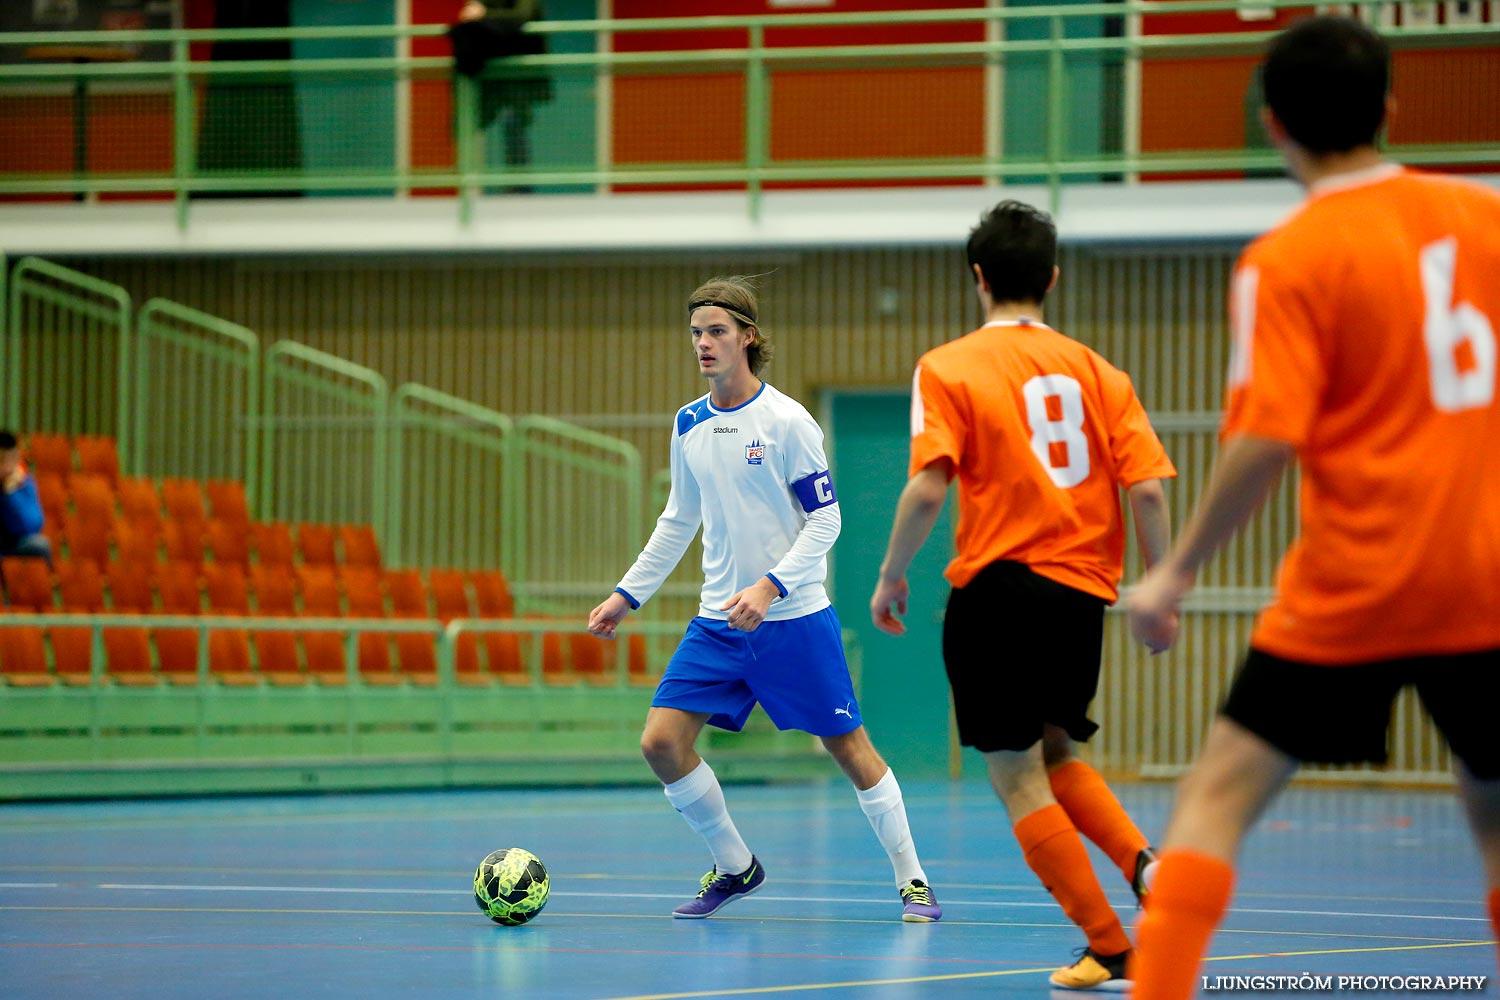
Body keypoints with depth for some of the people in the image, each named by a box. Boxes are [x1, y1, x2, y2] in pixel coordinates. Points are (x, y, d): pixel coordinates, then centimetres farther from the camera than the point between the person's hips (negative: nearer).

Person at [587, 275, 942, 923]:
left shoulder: (785, 420, -11)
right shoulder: (689, 426, 7)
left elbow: (825, 518, -11)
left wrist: (771, 587, -22)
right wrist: (627, 595, 15)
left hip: (794, 620, -5)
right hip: (718, 622, 5)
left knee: (848, 747, -1)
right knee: (662, 742, -6)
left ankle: (911, 880, 14)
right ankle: (734, 867, 12)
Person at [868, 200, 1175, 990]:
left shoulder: (950, 368, -3)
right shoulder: (1097, 372, 8)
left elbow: (928, 488, -13)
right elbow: (1147, 488, 0)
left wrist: (892, 575, 0)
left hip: (1000, 589, -5)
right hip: (1081, 594, 5)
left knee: (1018, 780, 1)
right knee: (1055, 756, 24)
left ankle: (1111, 949, -4)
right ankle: (1148, 869, 0)